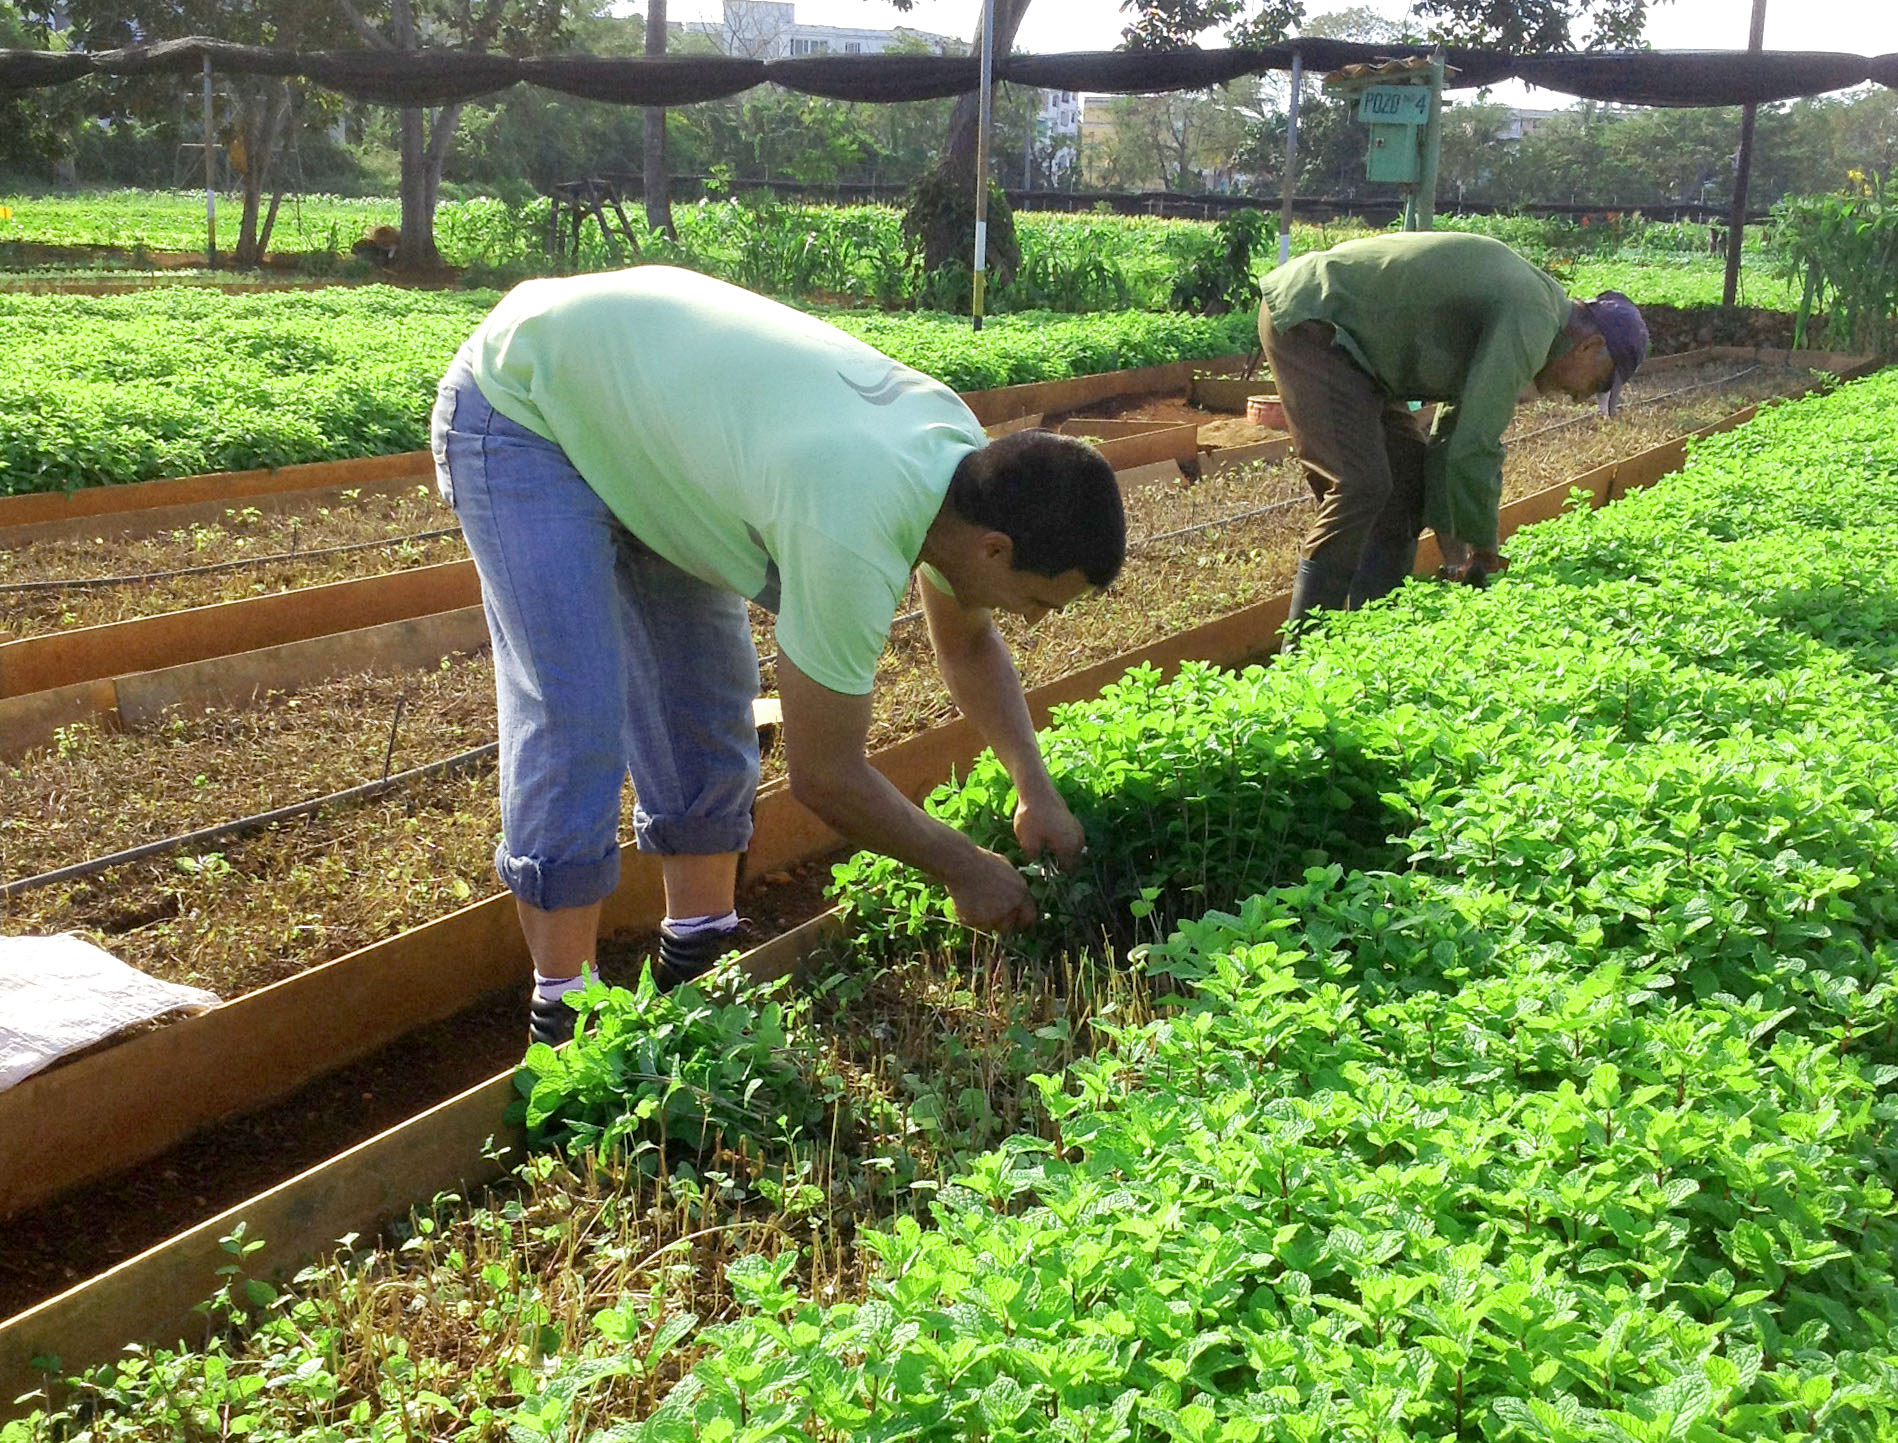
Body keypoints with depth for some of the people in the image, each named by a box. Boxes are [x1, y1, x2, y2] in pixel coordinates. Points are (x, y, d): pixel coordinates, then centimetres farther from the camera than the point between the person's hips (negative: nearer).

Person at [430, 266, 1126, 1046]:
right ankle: (562, 1007, -2)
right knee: (573, 716, -14)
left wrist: (1036, 790, -1)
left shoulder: (966, 455, -12)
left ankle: (698, 953, 19)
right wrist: (963, 867, -11)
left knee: (709, 699, 6)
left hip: (633, 388, 9)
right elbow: (823, 775, -25)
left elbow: (968, 642, 8)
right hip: (521, 408, -8)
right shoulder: (852, 540, -38)